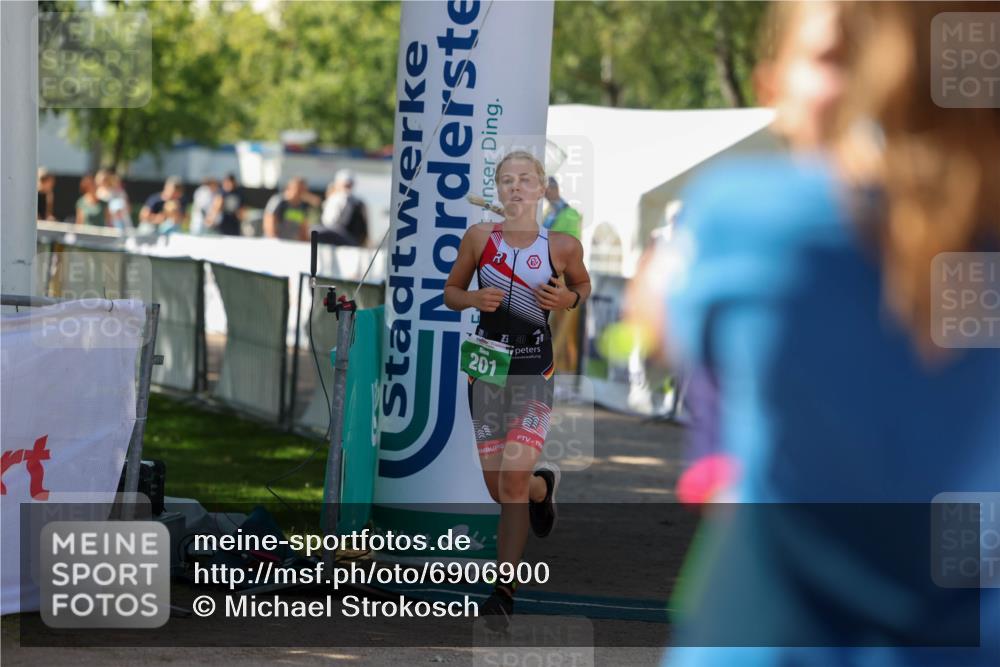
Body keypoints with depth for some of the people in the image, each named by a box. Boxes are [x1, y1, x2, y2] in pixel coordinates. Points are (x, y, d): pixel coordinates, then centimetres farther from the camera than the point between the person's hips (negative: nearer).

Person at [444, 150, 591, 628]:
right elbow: (450, 292, 9)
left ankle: (503, 593, -8)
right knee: (498, 489, 9)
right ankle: (543, 487, 47)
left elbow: (583, 285, 15)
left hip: (534, 372, -2)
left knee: (513, 482, -13)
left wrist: (569, 298, -7)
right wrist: (474, 298, -12)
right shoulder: (480, 238, -1)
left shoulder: (562, 246, -3)